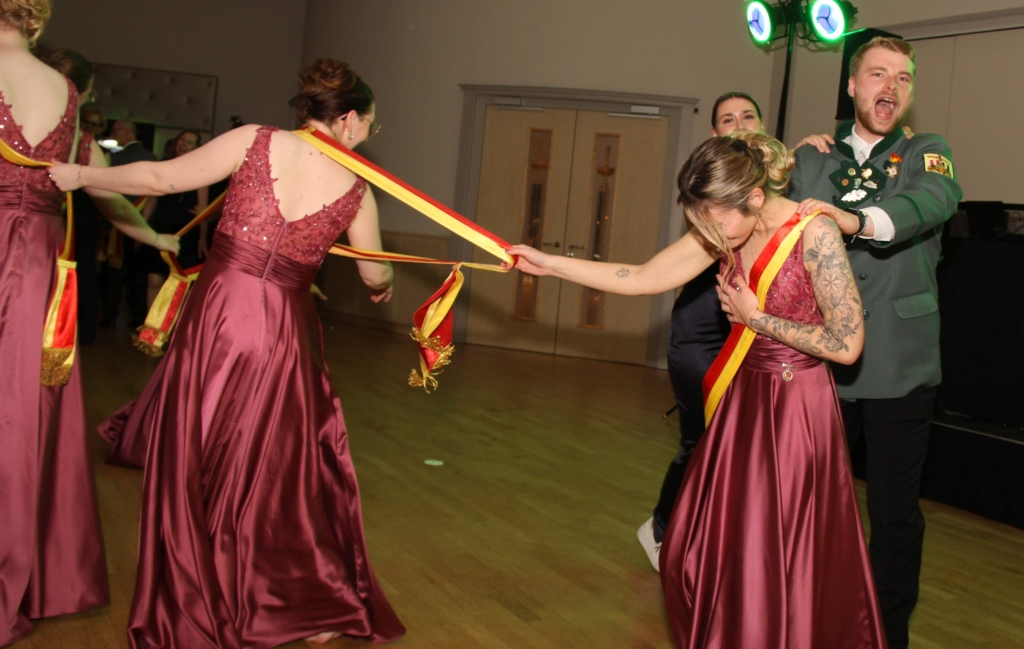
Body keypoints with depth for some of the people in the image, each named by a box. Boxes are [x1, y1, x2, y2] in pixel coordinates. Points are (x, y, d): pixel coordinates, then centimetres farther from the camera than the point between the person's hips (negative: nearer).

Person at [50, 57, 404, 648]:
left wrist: (82, 175, 10)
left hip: (216, 313, 0)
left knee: (198, 462, 12)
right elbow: (375, 273, 15)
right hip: (284, 330, 1)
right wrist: (384, 284, 39)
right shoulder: (355, 189, 2)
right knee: (283, 469, 15)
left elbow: (161, 178, -4)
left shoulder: (257, 140, -2)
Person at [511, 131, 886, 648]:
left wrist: (755, 317, -13)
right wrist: (547, 264, -2)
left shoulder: (813, 232, -19)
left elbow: (847, 344, -19)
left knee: (776, 564, 3)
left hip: (797, 408, -6)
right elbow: (642, 279, 1)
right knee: (701, 554, 14)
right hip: (743, 395, 7)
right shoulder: (726, 230, -1)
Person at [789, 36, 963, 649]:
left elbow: (936, 198, -19)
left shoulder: (928, 152, 4)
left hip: (899, 366, -2)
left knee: (896, 512, 3)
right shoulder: (811, 159, 12)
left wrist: (857, 220, -37)